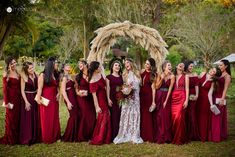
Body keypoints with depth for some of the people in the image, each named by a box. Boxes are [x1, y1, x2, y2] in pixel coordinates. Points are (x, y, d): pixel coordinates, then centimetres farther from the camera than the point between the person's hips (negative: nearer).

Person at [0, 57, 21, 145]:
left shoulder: (17, 73, 9)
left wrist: (21, 98, 6)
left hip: (18, 98, 6)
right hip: (11, 98, -6)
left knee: (18, 117, 13)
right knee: (11, 118, 3)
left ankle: (17, 137, 26)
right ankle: (10, 139, 17)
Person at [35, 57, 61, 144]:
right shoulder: (43, 75, -8)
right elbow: (39, 88, -10)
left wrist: (58, 93, 1)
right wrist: (39, 99, -14)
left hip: (54, 100, 6)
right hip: (46, 100, -6)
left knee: (55, 119, 10)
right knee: (46, 119, 1)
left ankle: (55, 137, 19)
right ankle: (47, 138, 10)